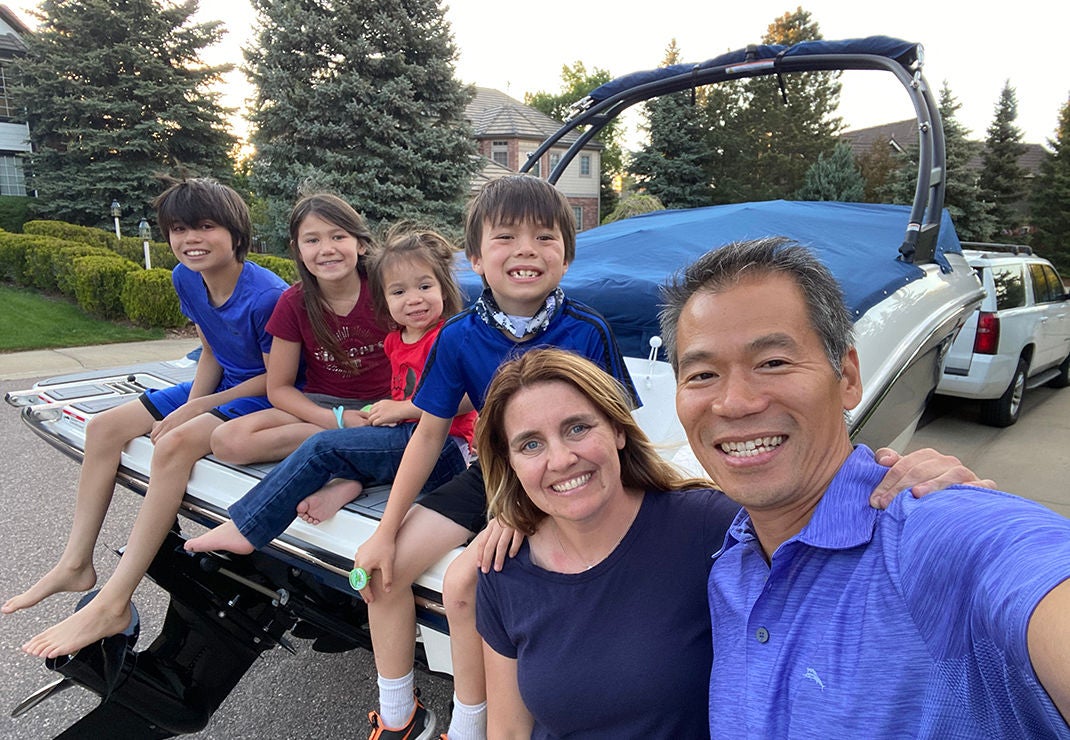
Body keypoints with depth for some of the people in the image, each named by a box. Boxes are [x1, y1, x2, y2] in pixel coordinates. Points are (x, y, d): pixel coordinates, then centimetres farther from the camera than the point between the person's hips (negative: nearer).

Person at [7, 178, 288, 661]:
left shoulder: (267, 296, -26)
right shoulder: (186, 279, -1)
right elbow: (211, 351, 10)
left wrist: (193, 412, -16)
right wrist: (190, 405, -6)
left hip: (266, 397, -9)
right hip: (219, 385, 9)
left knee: (175, 444, -32)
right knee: (104, 427, 2)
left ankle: (112, 604, -24)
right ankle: (75, 564, 9)